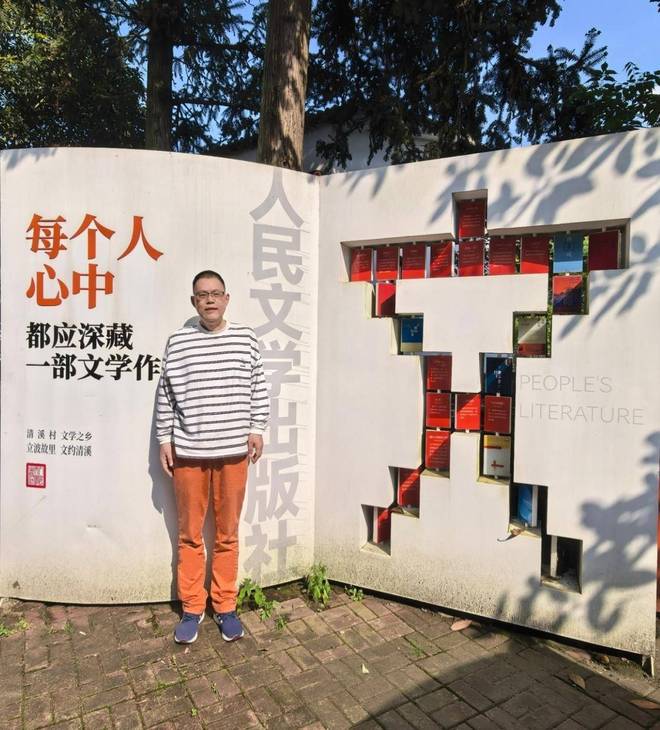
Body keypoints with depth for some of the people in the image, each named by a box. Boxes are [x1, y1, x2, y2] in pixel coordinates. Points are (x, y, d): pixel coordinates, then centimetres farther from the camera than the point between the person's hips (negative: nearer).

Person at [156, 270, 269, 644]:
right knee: (190, 534, 12)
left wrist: (257, 429, 3)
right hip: (188, 450, 0)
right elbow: (166, 393, 5)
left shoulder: (246, 339, 1)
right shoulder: (178, 341, -1)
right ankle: (192, 608, 30)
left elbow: (258, 386, 8)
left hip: (233, 449, 0)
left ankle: (226, 607, 30)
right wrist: (165, 439, 4)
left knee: (228, 534, 12)